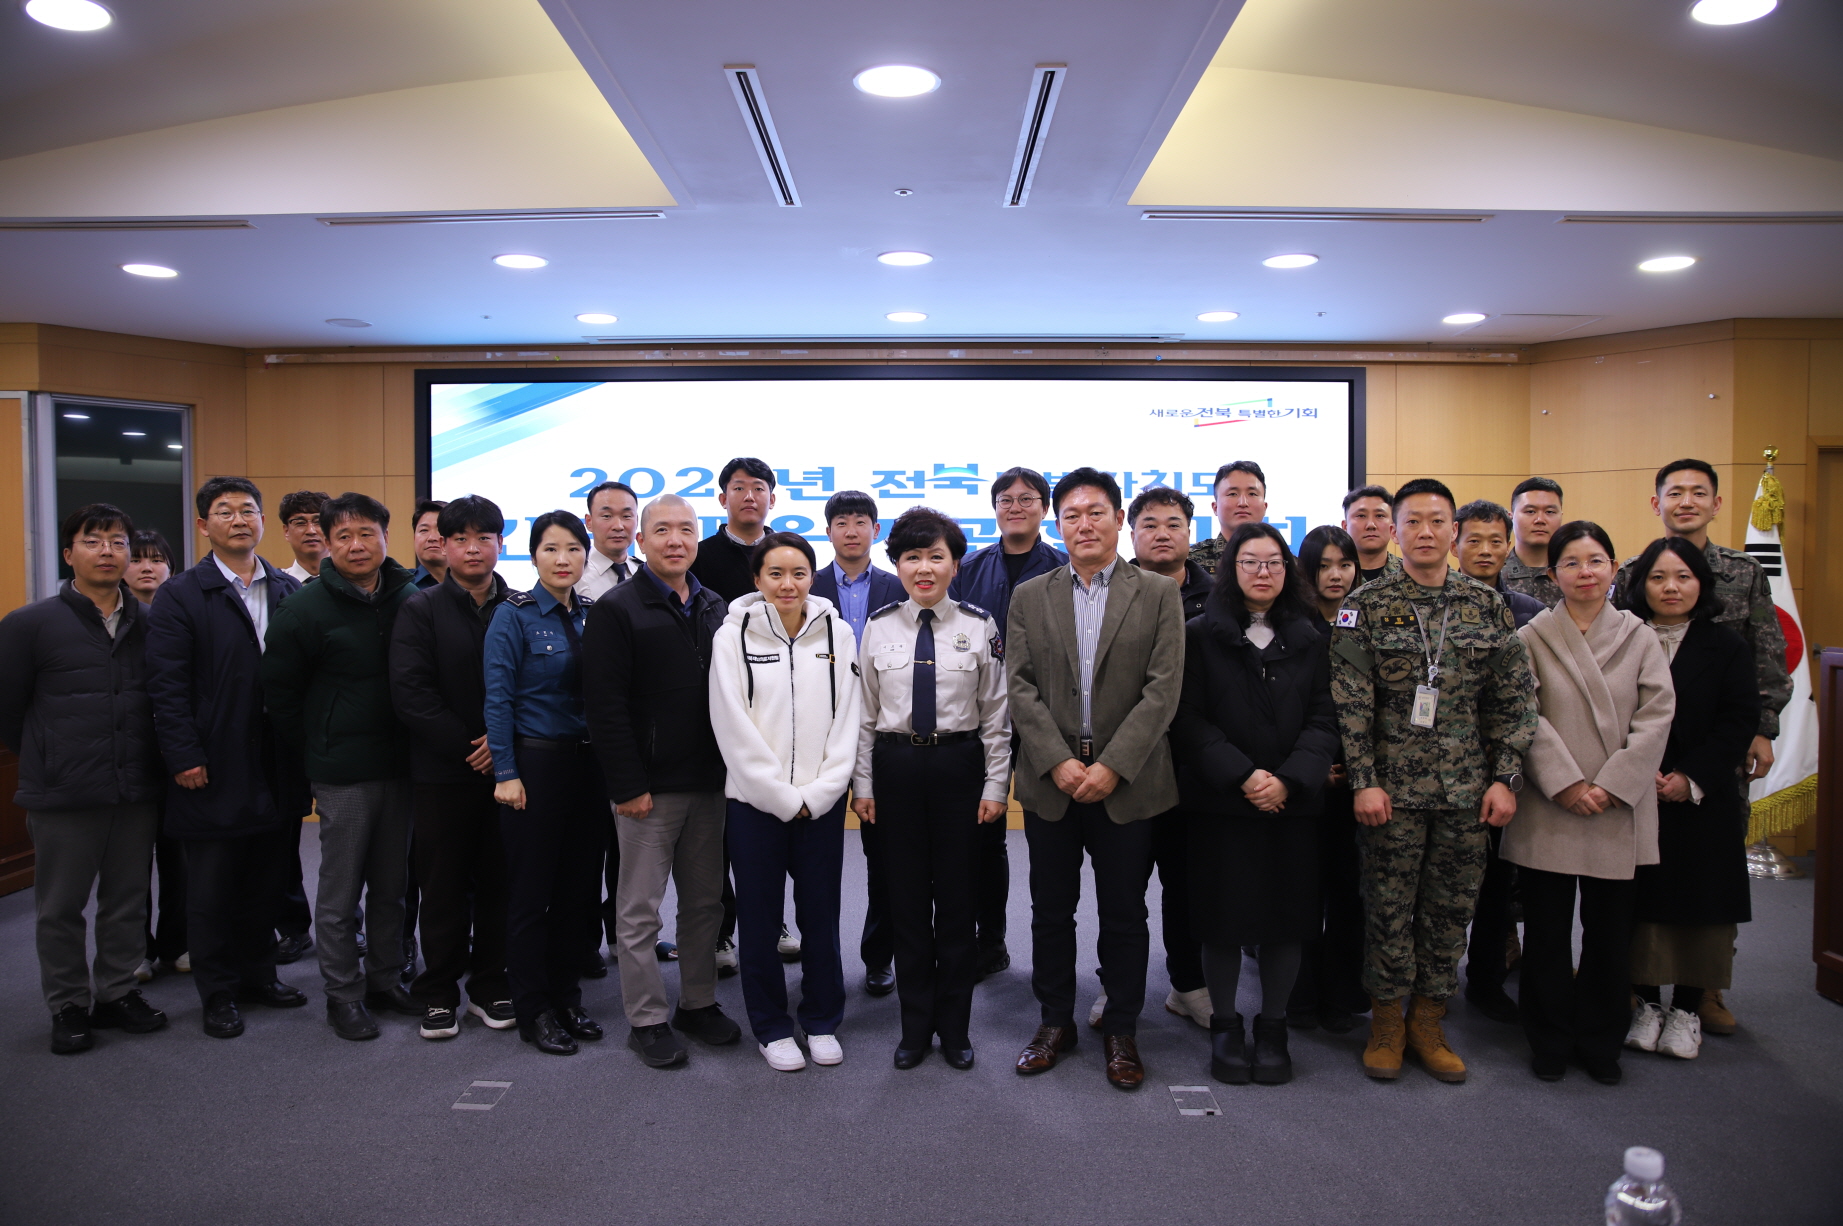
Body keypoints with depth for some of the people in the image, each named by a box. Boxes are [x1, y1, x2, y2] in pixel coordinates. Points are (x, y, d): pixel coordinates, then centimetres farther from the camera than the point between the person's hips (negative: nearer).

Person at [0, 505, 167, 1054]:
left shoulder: (150, 624, 2)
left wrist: (142, 759, 9)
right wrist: (48, 761, 8)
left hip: (137, 792, 3)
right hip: (64, 799, -2)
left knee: (127, 902, 12)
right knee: (61, 907, 9)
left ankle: (116, 993, 28)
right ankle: (68, 1006, 24)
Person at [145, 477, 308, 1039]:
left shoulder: (289, 591, 9)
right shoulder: (180, 595, -3)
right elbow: (167, 686, -8)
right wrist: (184, 759, -14)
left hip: (278, 767, 4)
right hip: (215, 771, -4)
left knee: (268, 880, 13)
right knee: (211, 887, 7)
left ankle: (258, 973, 29)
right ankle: (218, 993, 20)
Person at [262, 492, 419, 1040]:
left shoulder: (412, 599, 4)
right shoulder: (306, 607, -6)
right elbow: (280, 692, -1)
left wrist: (417, 746, 7)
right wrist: (312, 756, 0)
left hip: (400, 765, 4)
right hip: (342, 773, -4)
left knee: (392, 885, 14)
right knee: (340, 891, 5)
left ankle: (385, 979, 28)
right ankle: (343, 994, 18)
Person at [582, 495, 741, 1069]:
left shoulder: (714, 608, 12)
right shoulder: (616, 609, -7)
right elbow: (605, 707, -12)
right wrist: (627, 785, -16)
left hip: (708, 783, 6)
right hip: (649, 787, -5)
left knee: (705, 901, 14)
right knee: (640, 909, 4)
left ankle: (699, 1003, 28)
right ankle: (646, 1019, 17)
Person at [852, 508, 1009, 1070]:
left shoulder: (979, 627, -1)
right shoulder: (878, 627, 3)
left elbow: (995, 713, 1)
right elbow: (865, 712, 6)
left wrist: (995, 785, -2)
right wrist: (863, 783, 3)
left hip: (958, 764, -1)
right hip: (896, 765, 1)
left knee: (956, 896, 6)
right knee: (907, 896, 8)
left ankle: (955, 1027, 22)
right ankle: (915, 1026, 23)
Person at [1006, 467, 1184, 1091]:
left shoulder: (1158, 594, 1)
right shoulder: (1029, 598, 7)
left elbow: (1163, 688, -6)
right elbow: (1020, 688, 0)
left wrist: (1112, 766, -14)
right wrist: (1058, 761, -11)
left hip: (1127, 782, -2)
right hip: (1050, 781, 2)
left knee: (1125, 913, 8)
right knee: (1051, 910, 11)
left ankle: (1121, 1028, 25)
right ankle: (1056, 1021, 28)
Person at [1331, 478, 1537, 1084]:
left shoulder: (1487, 606, 6)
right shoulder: (1365, 605, -2)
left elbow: (1515, 699, 6)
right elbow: (1350, 703, -6)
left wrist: (1505, 778, -1)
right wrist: (1363, 780, -11)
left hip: (1466, 789, 3)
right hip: (1392, 787, -2)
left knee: (1450, 908, 9)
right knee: (1389, 906, 6)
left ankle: (1428, 1022, 25)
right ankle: (1387, 1022, 22)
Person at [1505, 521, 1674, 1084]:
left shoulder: (1639, 637, 6)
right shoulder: (1532, 638, 2)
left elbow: (1657, 714, -1)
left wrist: (1613, 785, -10)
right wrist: (1566, 783, -14)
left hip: (1619, 811, 1)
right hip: (1549, 809, -1)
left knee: (1611, 932, 8)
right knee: (1547, 930, 5)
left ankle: (1601, 1043, 25)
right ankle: (1550, 1042, 21)